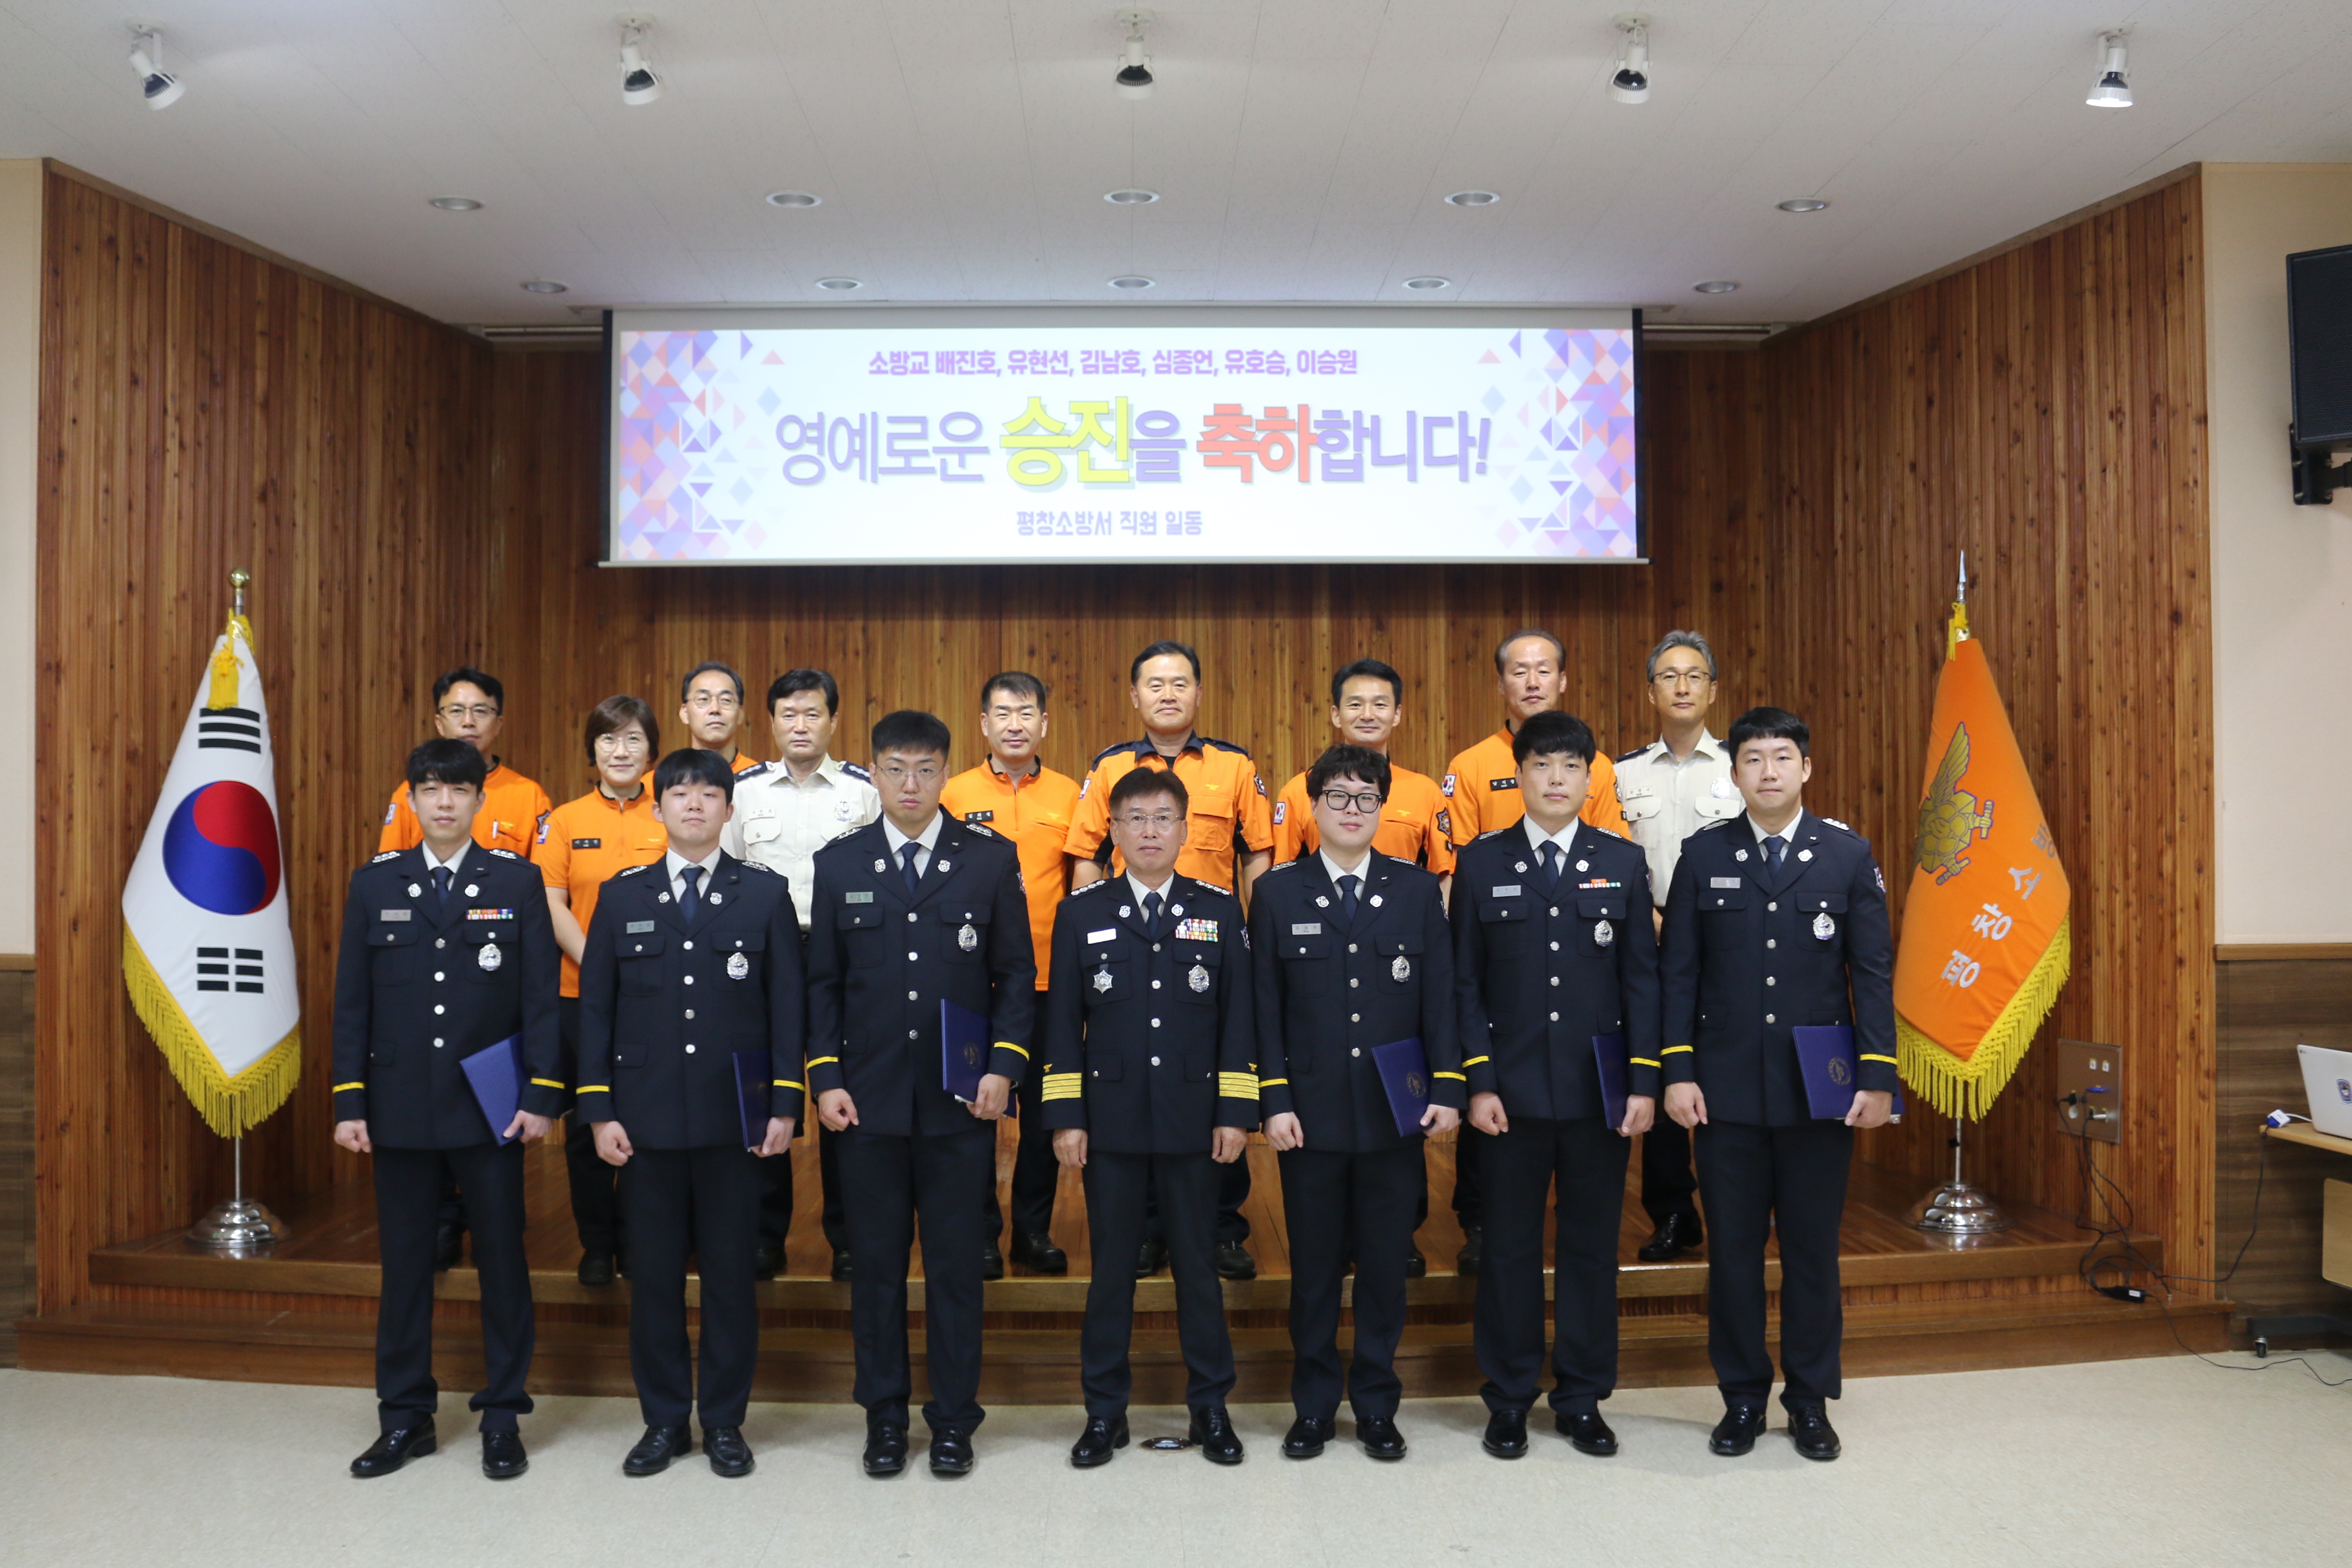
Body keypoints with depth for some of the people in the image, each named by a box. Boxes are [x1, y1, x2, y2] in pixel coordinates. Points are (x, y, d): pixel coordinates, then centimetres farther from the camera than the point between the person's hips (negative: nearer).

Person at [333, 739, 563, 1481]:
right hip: (400, 1107, 2)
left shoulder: (516, 882, 1)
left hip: (490, 1107, -1)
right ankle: (405, 1418, 23)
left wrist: (542, 1095, -8)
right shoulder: (375, 883, 6)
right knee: (404, 1265, 10)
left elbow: (540, 995, -1)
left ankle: (503, 1418, 18)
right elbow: (352, 1000, 6)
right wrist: (349, 1101, 0)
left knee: (503, 1261, 5)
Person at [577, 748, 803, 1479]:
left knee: (730, 1272, 6)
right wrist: (600, 1110, 0)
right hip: (647, 1116, 1)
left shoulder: (764, 893, 3)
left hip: (735, 1116, -1)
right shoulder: (622, 896, 7)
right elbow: (596, 1006, 6)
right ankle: (663, 1421, 23)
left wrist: (785, 1105, -5)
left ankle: (724, 1421, 21)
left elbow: (787, 1004, 1)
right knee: (653, 1273, 8)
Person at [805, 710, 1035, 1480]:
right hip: (868, 1098, 1)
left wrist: (1004, 1064, -7)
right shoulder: (839, 863, 6)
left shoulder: (991, 859, 2)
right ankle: (884, 1416, 24)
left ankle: (954, 1419, 21)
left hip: (960, 1100, -1)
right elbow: (823, 981, 8)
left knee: (956, 1265, 7)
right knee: (876, 1263, 9)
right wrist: (824, 1077, 0)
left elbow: (1016, 974, 3)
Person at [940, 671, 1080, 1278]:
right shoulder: (955, 794, 2)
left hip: (1050, 978, 1)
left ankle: (1034, 1229, 23)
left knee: (1045, 1109, 8)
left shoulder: (1069, 795, 5)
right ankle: (980, 1232, 19)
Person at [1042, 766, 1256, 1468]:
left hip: (1193, 1120, 0)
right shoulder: (1080, 912, 4)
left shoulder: (1220, 909, 4)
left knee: (1199, 1266, 8)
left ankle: (1210, 1405, 23)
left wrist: (1235, 1113, -3)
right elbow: (1063, 1020, 3)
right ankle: (1105, 1410, 22)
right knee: (1111, 1269, 8)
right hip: (1109, 1120, 0)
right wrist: (1066, 1116, -2)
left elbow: (1238, 1015, 3)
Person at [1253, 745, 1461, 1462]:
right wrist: (1275, 1100, -5)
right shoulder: (1278, 891, 3)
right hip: (1311, 1113, -1)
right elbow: (1265, 1007, 1)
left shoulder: (1418, 888, 5)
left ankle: (1376, 1407, 24)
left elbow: (1440, 998, 4)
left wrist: (1446, 1087, -3)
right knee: (1314, 1267, 9)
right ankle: (1313, 1408, 24)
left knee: (1385, 1266, 9)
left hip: (1395, 1111, 1)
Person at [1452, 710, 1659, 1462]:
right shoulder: (1482, 861, 2)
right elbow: (1466, 982, 0)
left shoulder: (1622, 862, 5)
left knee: (1592, 1244, 9)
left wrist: (1644, 1081, -3)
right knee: (1510, 1245, 7)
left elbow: (1642, 978, 4)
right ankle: (1509, 1399, 21)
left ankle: (1582, 1398, 24)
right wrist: (1478, 1081, -7)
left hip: (1599, 1088, 1)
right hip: (1511, 1088, -1)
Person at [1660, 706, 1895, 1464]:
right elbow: (1680, 972, 2)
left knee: (1813, 1250, 9)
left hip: (1819, 1088, 0)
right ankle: (1742, 1398, 22)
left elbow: (1873, 973, 2)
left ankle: (1810, 1401, 24)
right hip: (1726, 1087, 0)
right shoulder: (1703, 854, 2)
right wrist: (1678, 1072, -4)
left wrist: (1876, 1078, -4)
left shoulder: (1849, 854, 2)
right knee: (1733, 1248, 8)